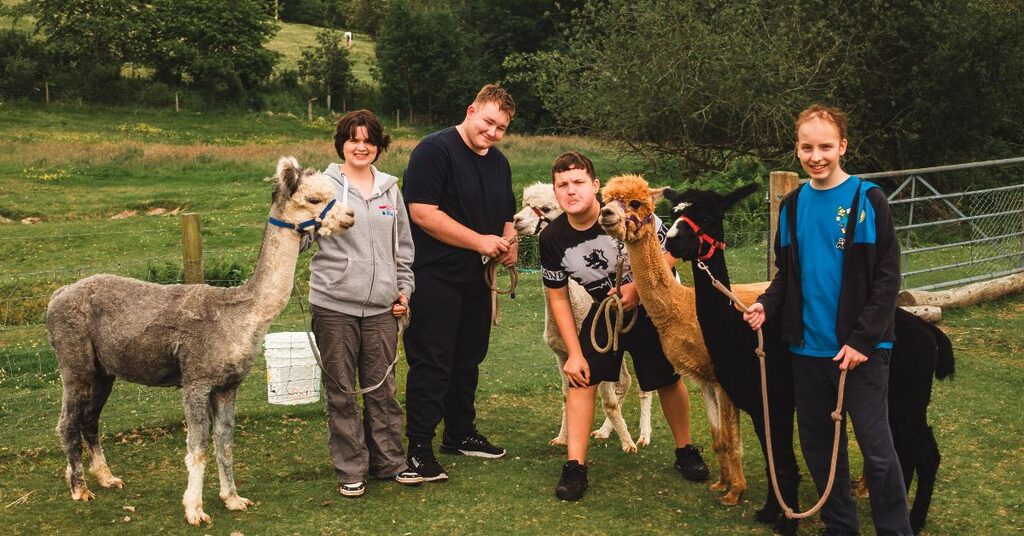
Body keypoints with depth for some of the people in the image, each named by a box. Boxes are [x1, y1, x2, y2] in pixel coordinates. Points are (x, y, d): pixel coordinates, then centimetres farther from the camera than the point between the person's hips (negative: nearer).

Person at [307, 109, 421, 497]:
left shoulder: (390, 189, 12)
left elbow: (403, 246, 18)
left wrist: (404, 289, 11)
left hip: (381, 308, 3)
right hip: (334, 305, -3)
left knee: (382, 389, 10)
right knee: (341, 391, 5)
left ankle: (389, 461, 22)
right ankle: (350, 469, 15)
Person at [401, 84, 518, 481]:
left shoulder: (499, 163, 15)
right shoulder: (435, 150, -11)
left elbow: (506, 217, 25)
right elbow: (423, 212, -20)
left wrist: (509, 243, 1)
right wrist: (479, 241, -19)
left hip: (476, 280, 8)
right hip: (435, 279, -8)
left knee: (468, 359, 16)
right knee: (432, 363, -6)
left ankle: (460, 433, 31)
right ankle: (418, 447, 1)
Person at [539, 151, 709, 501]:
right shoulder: (553, 238, -17)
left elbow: (670, 253, -15)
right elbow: (557, 297, -6)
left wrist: (638, 287, -28)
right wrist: (574, 352, -8)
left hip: (652, 305, -2)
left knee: (668, 380, 6)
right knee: (581, 378, -10)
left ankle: (685, 451, 30)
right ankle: (575, 468, -4)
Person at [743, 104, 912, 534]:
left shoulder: (867, 200, -7)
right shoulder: (792, 205, 7)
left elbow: (888, 278, -9)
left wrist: (862, 340, -15)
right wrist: (766, 305, -5)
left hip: (860, 349, -5)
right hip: (808, 348, 5)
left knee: (877, 448, -2)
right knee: (818, 446, 13)